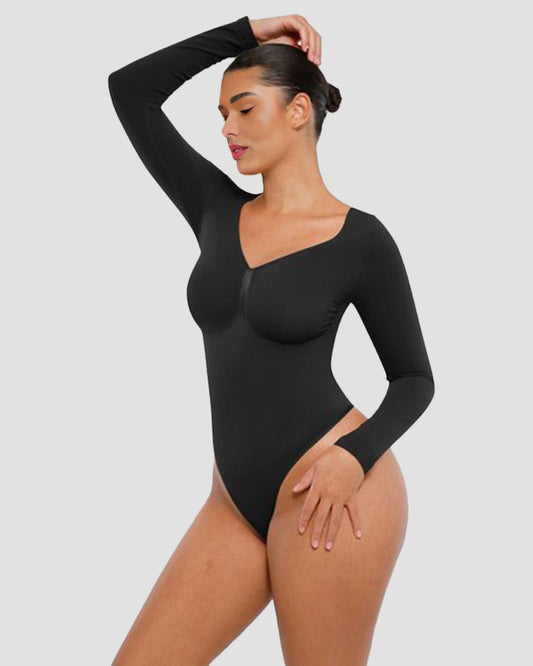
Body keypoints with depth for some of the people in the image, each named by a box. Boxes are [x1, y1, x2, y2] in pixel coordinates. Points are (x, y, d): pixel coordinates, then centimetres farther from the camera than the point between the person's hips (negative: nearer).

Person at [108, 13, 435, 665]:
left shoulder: (361, 239, -4)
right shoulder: (217, 211, 9)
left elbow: (414, 378, 2)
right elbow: (129, 90, 10)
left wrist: (355, 455, -15)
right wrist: (245, 32, 7)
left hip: (326, 492, -5)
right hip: (238, 498, 6)